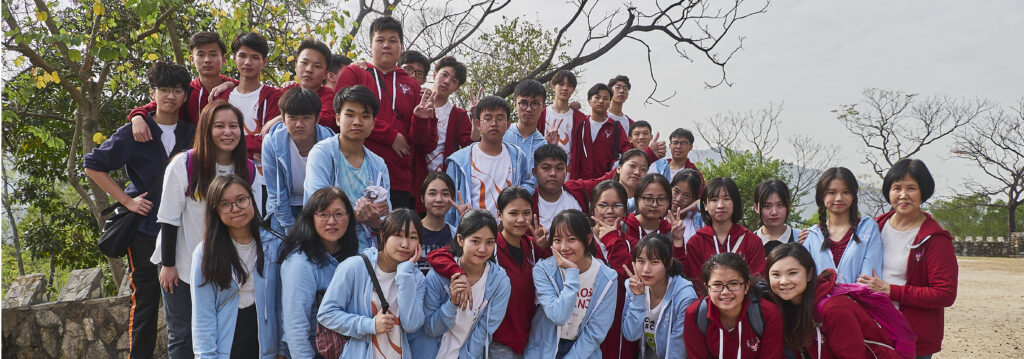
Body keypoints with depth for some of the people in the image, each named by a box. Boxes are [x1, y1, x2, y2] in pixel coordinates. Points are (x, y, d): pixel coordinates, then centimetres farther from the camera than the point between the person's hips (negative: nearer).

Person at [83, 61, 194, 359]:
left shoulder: (192, 134, 6)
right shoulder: (134, 133, -2)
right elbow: (93, 166, -1)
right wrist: (126, 200, -6)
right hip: (145, 230, -2)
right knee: (145, 301, 3)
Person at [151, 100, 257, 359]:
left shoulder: (248, 170, -2)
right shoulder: (184, 164, -12)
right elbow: (168, 218, -9)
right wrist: (168, 264, -10)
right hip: (182, 267, -3)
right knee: (182, 336, 3)